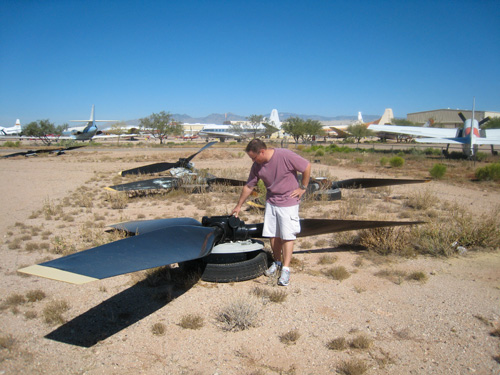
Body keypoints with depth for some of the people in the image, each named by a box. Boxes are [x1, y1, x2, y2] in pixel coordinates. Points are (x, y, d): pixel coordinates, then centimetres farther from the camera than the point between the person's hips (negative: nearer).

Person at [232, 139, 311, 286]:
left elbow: (307, 167, -12)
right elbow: (248, 186, 6)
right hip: (271, 202, 5)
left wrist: (302, 188, -8)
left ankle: (285, 269, 2)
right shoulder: (257, 166, -4)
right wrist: (239, 206, 11)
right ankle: (277, 262, 28)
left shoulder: (285, 156, -22)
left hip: (289, 201, -5)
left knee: (287, 235, -5)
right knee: (273, 234, 9)